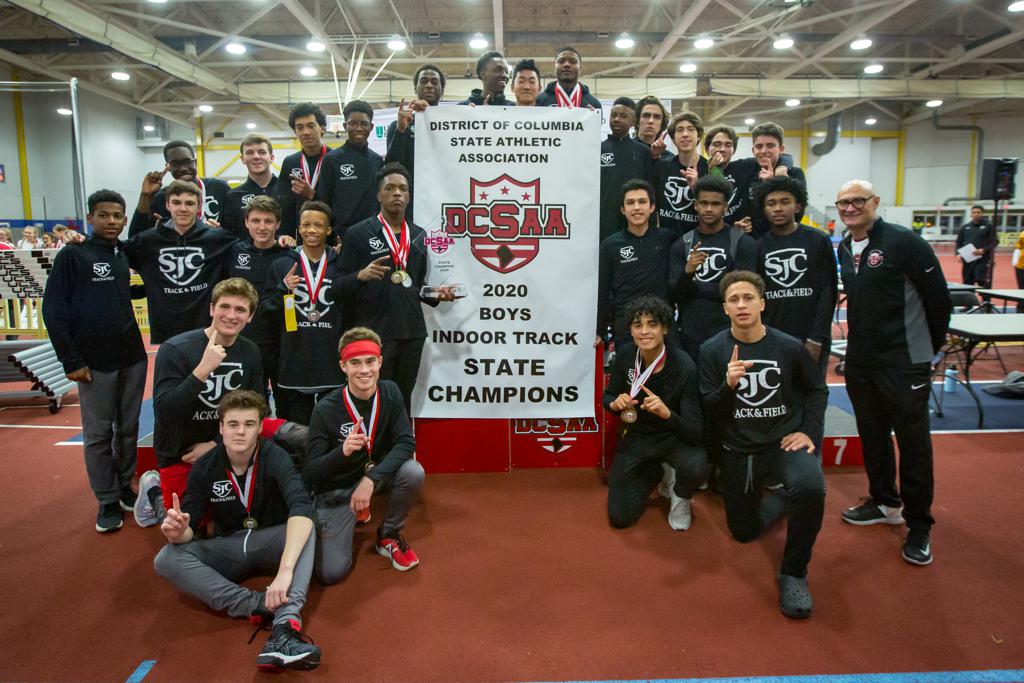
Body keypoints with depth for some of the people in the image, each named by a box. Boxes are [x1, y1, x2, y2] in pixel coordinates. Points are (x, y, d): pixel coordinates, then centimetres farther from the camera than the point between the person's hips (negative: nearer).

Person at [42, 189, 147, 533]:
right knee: (98, 434, 4)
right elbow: (54, 311, -6)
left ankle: (125, 486, 28)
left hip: (133, 358, 4)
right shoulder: (72, 255, -5)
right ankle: (107, 501, 16)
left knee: (128, 428, 12)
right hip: (94, 363, -4)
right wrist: (71, 361, -10)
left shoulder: (126, 253, 7)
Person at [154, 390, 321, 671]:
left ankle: (286, 624, -50)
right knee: (166, 559, -23)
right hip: (228, 550, 3)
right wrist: (178, 531, -33)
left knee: (307, 529, -33)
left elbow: (302, 508, -36)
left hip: (271, 543, -2)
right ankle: (259, 605, -35)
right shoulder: (204, 468, -8)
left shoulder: (275, 458, -19)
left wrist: (285, 570, -49)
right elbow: (190, 528, -6)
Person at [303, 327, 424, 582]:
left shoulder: (389, 392, -11)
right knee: (331, 572, -13)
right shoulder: (326, 409, -20)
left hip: (377, 473, 3)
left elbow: (406, 443, -17)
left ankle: (389, 535, 0)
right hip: (335, 489, -3)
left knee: (413, 472, -28)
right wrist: (342, 452, -38)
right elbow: (310, 473, -18)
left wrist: (370, 479, -31)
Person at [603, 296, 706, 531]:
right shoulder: (625, 354, -15)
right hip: (637, 437, 3)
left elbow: (696, 433, -28)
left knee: (695, 467, -38)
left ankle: (681, 498, 2)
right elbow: (608, 397, 2)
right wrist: (616, 404, -22)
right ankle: (654, 473, 31)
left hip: (674, 438, -3)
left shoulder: (684, 367, -27)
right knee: (619, 517, 1)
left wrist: (667, 413, -47)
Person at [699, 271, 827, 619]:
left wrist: (810, 433, -4)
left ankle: (793, 572, -12)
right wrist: (728, 385, -27)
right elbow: (708, 411, -8)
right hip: (737, 450, 2)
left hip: (785, 442, -2)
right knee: (745, 532, 13)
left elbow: (817, 390, 9)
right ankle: (781, 496, 45)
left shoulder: (789, 347, -8)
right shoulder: (712, 351, -8)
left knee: (810, 487, -35)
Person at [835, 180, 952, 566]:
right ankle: (885, 503, 34)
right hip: (859, 361, 7)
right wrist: (859, 342, 17)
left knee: (913, 441, 3)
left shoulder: (903, 241, -12)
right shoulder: (844, 249, 9)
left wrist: (931, 346, 0)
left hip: (904, 362, -7)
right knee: (872, 436, 17)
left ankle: (919, 524, 16)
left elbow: (939, 297, -9)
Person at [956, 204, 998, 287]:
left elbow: (994, 242, 0)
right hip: (967, 260, 4)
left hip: (983, 259, -4)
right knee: (967, 283, 7)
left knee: (982, 281, -12)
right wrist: (958, 254, 0)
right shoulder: (965, 227, 14)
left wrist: (984, 250, -16)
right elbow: (959, 242, 16)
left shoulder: (988, 226, 4)